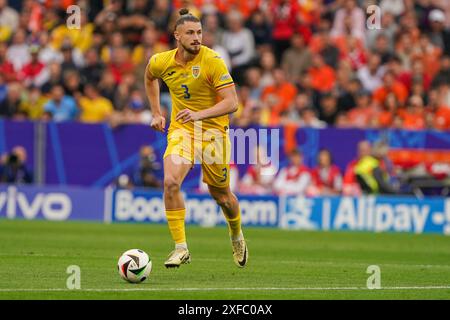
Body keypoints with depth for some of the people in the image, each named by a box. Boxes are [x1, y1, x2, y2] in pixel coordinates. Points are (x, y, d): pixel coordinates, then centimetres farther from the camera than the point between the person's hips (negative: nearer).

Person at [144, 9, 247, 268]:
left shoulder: (212, 61, -18)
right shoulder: (161, 62, -4)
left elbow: (231, 102, -23)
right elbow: (150, 78, 22)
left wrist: (199, 115, -37)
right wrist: (156, 113, 16)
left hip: (213, 130, -2)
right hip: (181, 129, 2)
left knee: (221, 194, 9)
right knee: (171, 182, -22)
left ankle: (237, 236, 42)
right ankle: (181, 248, -15)